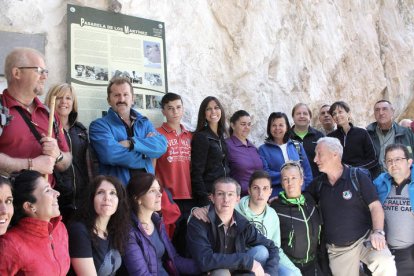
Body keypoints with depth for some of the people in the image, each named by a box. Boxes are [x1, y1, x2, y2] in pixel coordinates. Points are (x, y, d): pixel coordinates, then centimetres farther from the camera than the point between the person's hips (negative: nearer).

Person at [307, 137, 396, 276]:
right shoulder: (317, 183, 5)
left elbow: (375, 206, -8)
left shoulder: (358, 176, -6)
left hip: (364, 238, -4)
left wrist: (378, 232, -22)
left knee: (385, 264, -29)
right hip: (337, 250, 4)